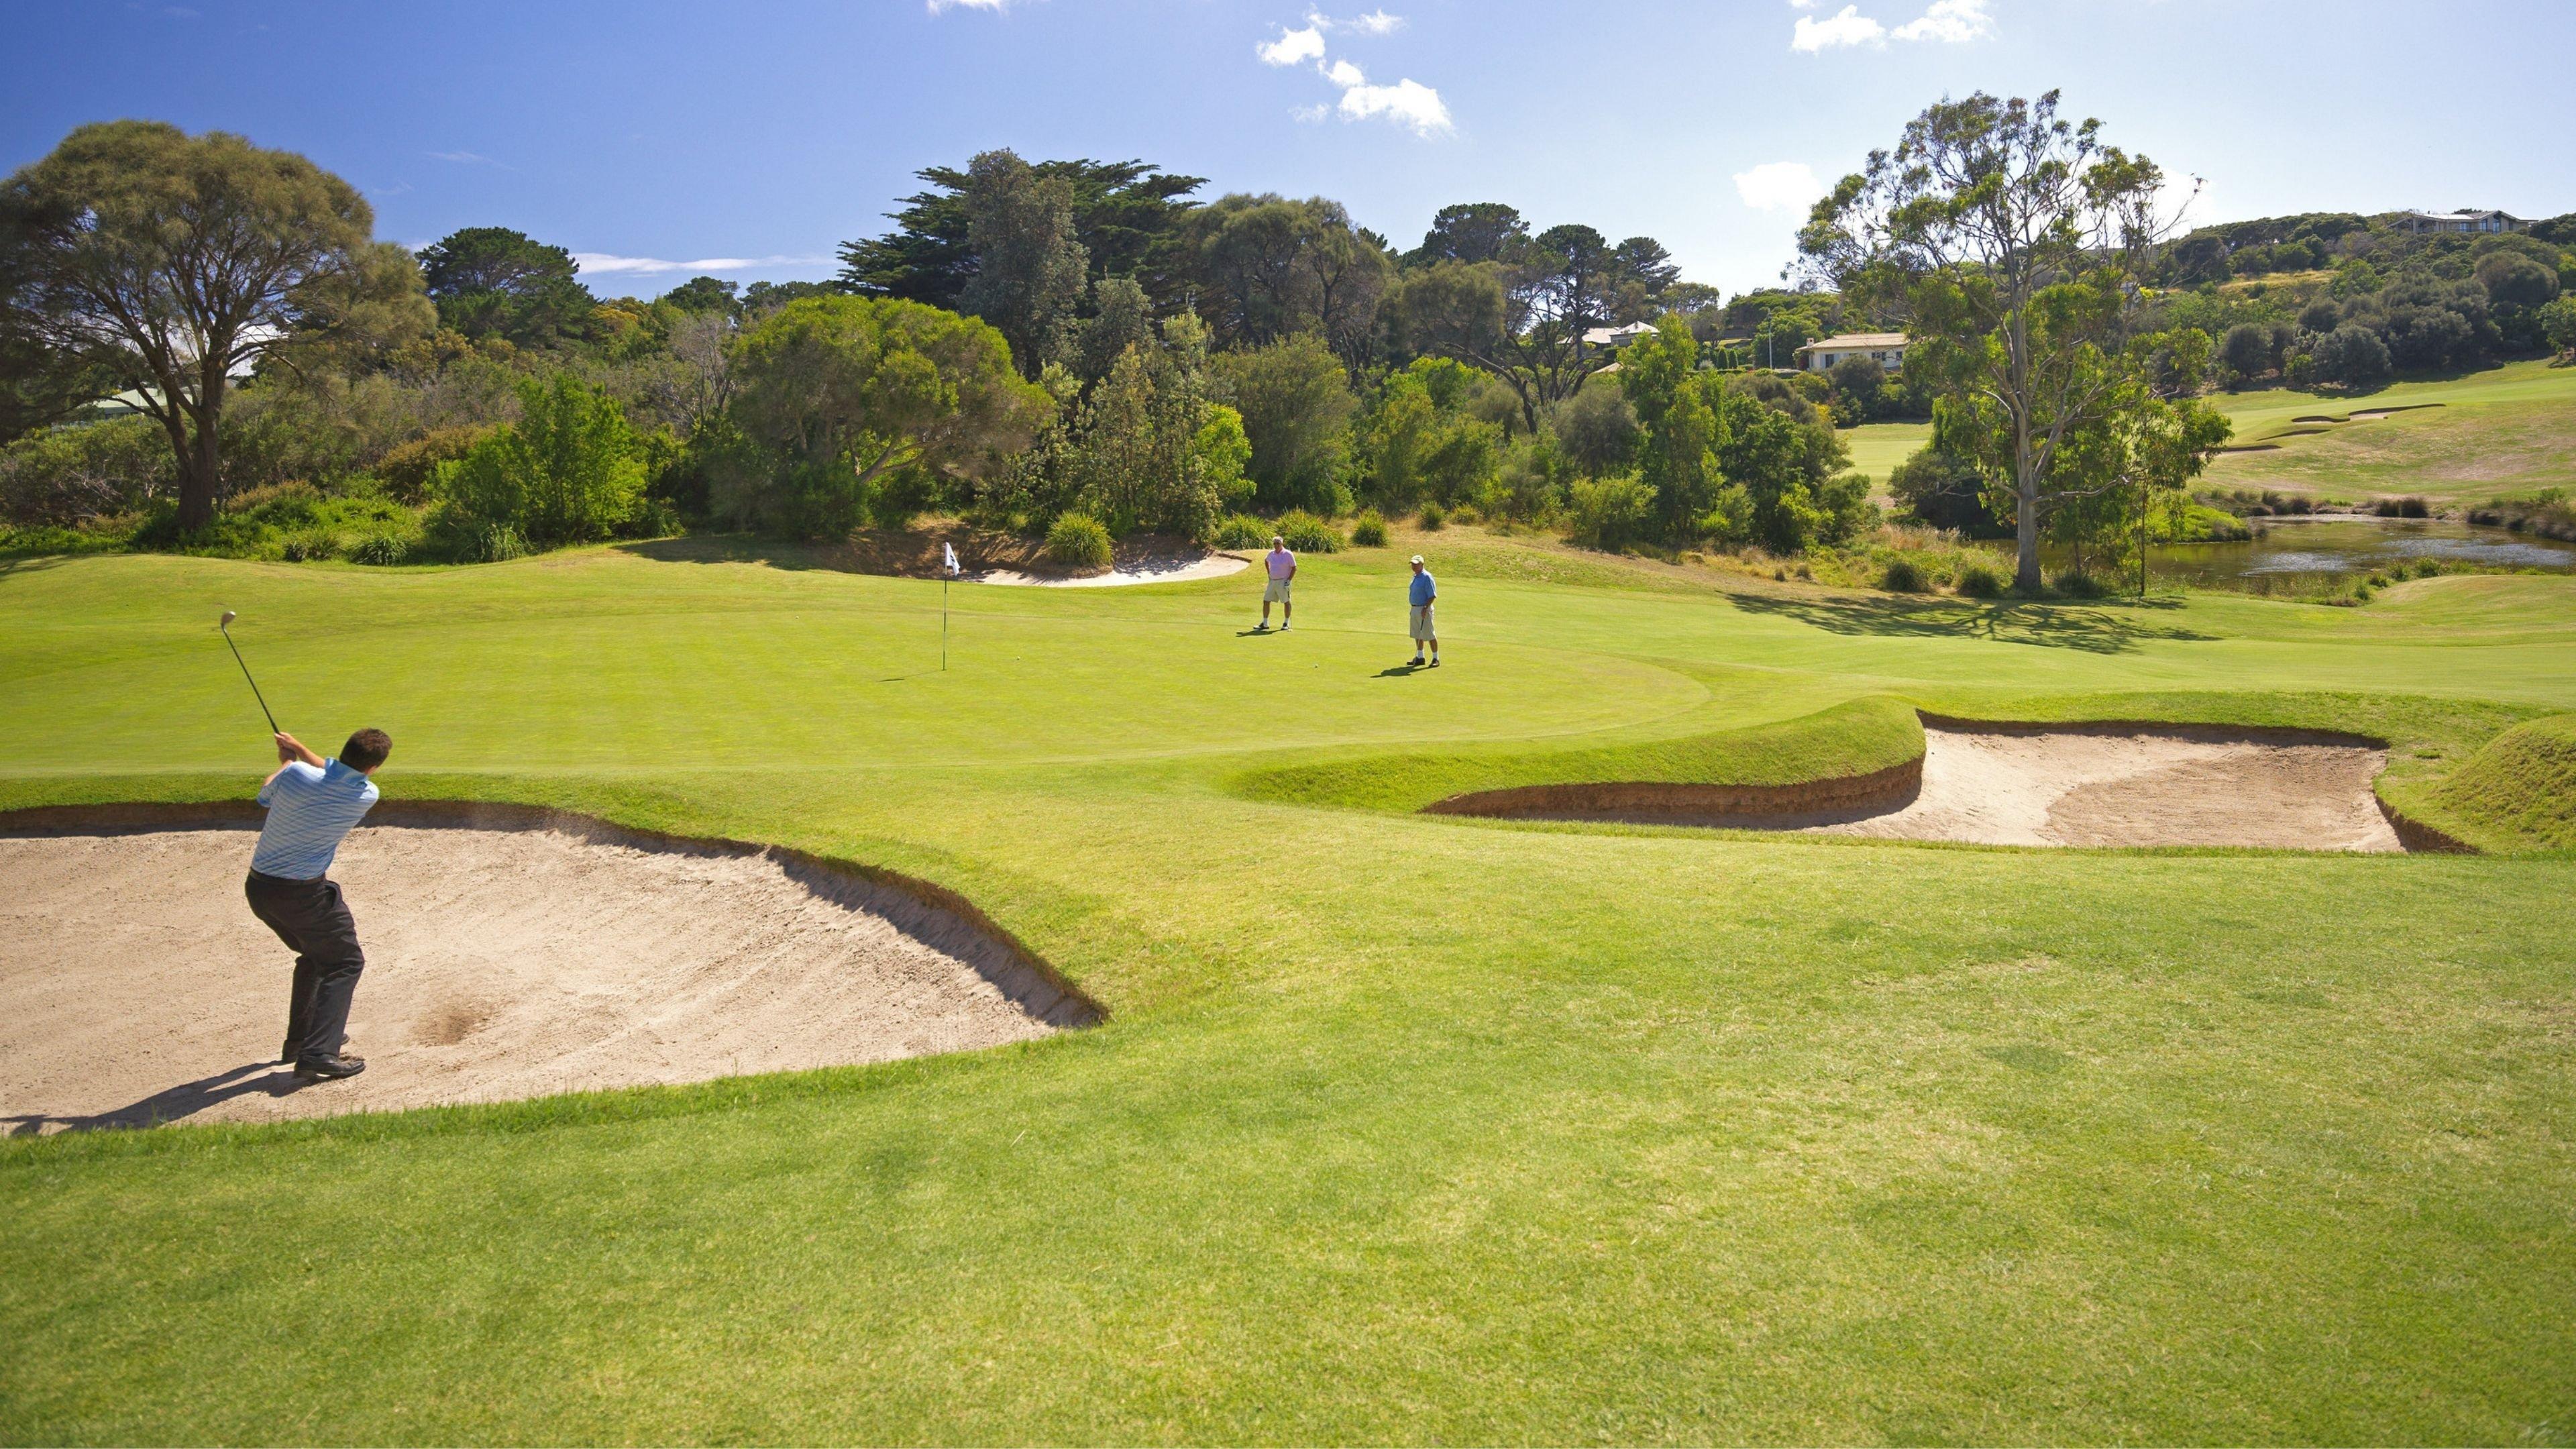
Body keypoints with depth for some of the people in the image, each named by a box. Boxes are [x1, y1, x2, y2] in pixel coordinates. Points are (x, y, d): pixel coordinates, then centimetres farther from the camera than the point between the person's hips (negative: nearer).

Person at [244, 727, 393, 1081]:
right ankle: (317, 1054, -10)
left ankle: (300, 1039, 33)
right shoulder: (366, 796, -14)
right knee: (345, 962, 5)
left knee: (316, 954, 25)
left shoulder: (295, 775, -10)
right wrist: (300, 750, 19)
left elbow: (265, 796, 13)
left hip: (258, 887, 6)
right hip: (302, 893, -6)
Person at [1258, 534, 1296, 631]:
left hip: (1283, 581, -6)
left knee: (1286, 602, 1)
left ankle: (1286, 623, 12)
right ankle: (1265, 623, 10)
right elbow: (1266, 560, 29)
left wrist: (1289, 580, -14)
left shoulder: (1288, 554, -10)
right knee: (1266, 601, 3)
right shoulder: (1271, 553, 6)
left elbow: (1294, 568, -8)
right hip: (1272, 581, 6)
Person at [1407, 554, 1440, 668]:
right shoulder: (1415, 576, 12)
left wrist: (1426, 608, -23)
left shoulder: (1426, 577, -15)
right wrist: (1413, 609, 18)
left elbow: (1432, 595, -18)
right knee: (1417, 634, 12)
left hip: (1424, 609, -9)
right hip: (1415, 609, 9)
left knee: (1429, 635, -4)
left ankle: (1436, 658, 3)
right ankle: (1419, 657, 20)